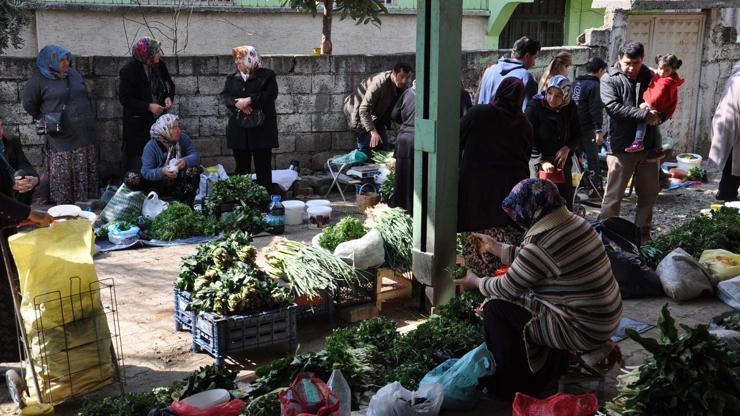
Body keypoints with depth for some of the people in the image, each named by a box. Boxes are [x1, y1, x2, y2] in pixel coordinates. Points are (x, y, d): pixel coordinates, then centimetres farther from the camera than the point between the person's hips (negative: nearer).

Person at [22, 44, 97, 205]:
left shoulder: (74, 74, 10)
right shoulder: (39, 80, -4)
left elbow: (86, 97, 19)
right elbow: (28, 102, 4)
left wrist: (90, 120, 16)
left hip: (83, 135, 5)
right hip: (60, 138, -5)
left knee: (86, 174, 10)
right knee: (63, 179, -3)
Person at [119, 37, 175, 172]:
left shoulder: (160, 65, 1)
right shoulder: (128, 71, -15)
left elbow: (170, 85, 17)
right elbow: (124, 99, -14)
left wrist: (169, 97, -5)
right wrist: (148, 106, -20)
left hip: (159, 118, 5)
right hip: (138, 124, -5)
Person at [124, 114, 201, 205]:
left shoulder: (183, 138, -9)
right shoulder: (151, 147, -17)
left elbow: (195, 156, -17)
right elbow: (146, 172, -23)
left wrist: (185, 161, -40)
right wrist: (162, 172, -43)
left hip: (179, 183, 2)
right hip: (158, 183, -1)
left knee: (194, 169, -29)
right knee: (131, 178, -23)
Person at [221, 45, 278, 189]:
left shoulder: (267, 75, 2)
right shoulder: (232, 78, 16)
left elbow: (271, 94, -11)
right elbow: (225, 95, 4)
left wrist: (249, 100, -19)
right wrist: (237, 103, -16)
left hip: (261, 129, -4)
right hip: (239, 130, 4)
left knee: (263, 166, -1)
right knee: (241, 167, 8)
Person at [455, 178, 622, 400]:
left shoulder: (541, 243, -26)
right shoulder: (573, 222, 2)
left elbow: (506, 287, -12)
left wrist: (476, 282, 7)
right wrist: (495, 247, 23)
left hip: (583, 330, -9)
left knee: (495, 307, -4)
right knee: (523, 291, 22)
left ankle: (513, 386, 11)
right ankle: (553, 364, 30)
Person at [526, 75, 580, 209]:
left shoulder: (570, 107, -1)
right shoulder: (535, 106, -13)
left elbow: (577, 133, 12)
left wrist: (567, 148, -7)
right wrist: (542, 161, -23)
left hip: (562, 161, 4)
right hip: (539, 162, -4)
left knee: (566, 201, 9)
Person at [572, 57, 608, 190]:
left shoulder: (576, 83, 13)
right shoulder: (594, 85, -12)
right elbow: (596, 110, -18)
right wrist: (599, 130, -20)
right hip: (587, 128, -8)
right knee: (593, 158, -1)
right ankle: (596, 187, 1)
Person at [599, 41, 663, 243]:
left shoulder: (650, 77, 7)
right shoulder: (609, 79, -4)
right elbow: (613, 107, -18)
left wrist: (656, 117, -11)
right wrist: (644, 115, -23)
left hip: (648, 145, 5)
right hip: (622, 146, -5)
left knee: (649, 193, 14)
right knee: (613, 196, 0)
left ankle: (643, 234, 28)